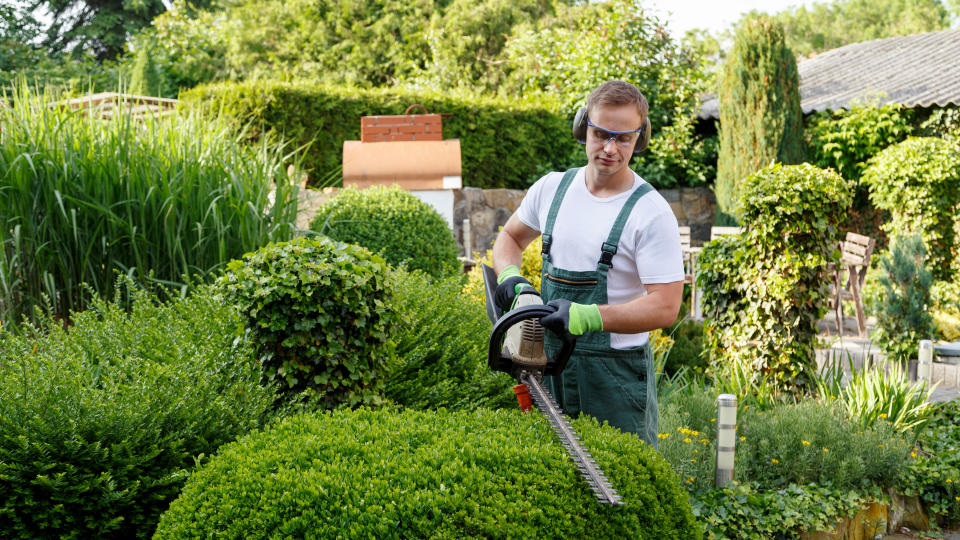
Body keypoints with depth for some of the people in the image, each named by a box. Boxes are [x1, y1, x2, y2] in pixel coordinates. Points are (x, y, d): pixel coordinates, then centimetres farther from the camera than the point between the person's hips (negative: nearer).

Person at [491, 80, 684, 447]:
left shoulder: (651, 213, -12)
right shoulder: (552, 188, 5)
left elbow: (665, 307, -18)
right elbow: (510, 238, 23)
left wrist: (586, 317, -28)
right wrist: (509, 277, 0)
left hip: (615, 372, -5)